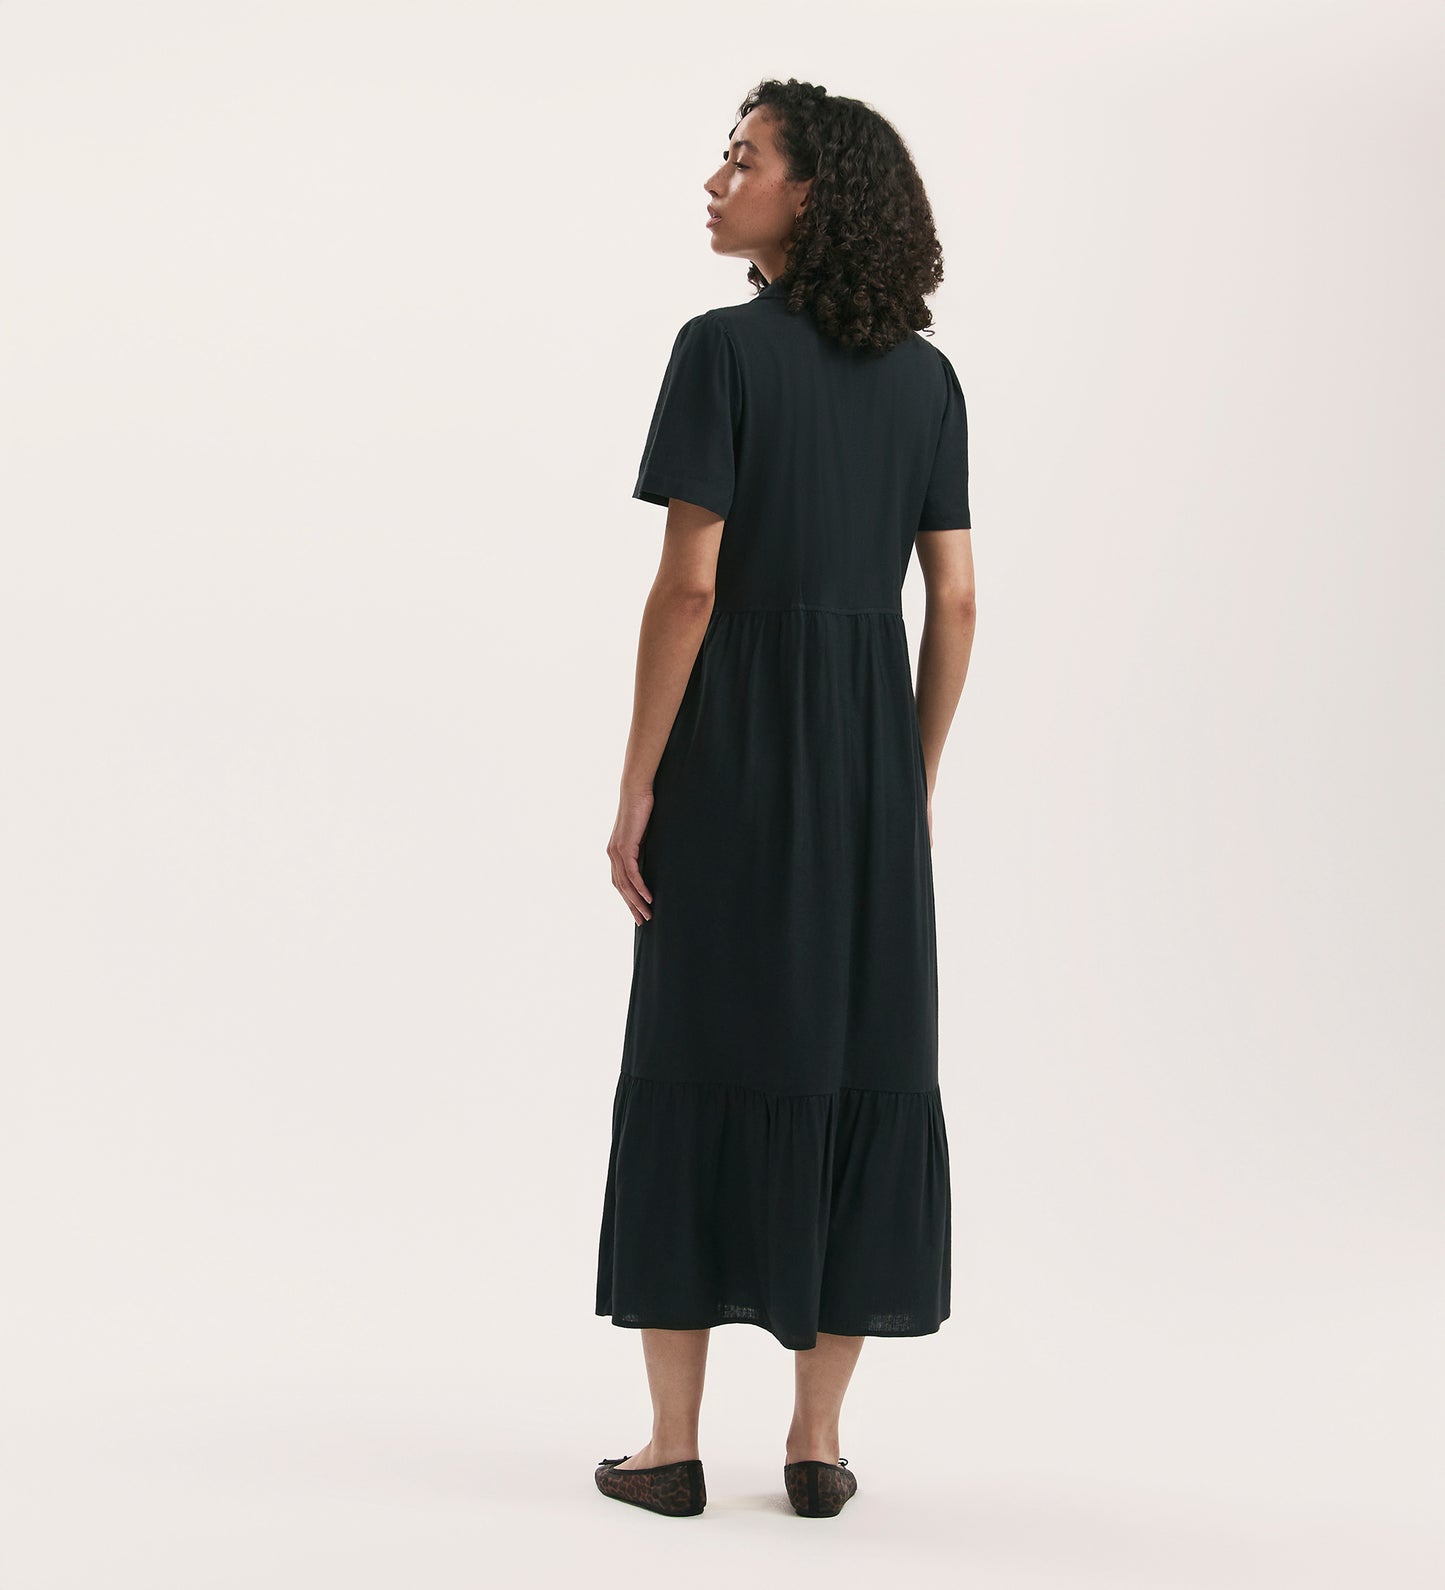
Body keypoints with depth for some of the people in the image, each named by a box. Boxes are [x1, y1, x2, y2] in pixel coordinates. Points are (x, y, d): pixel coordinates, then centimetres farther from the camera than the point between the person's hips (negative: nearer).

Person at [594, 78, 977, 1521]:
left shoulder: (722, 349, -10)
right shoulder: (926, 377, 6)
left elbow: (689, 584, -15)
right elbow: (954, 605, 5)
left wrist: (635, 789, -9)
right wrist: (914, 784, 13)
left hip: (735, 746, -4)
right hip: (872, 751, 4)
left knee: (704, 1063, 3)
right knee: (861, 1062, 8)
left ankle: (673, 1446, 7)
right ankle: (816, 1442, 11)